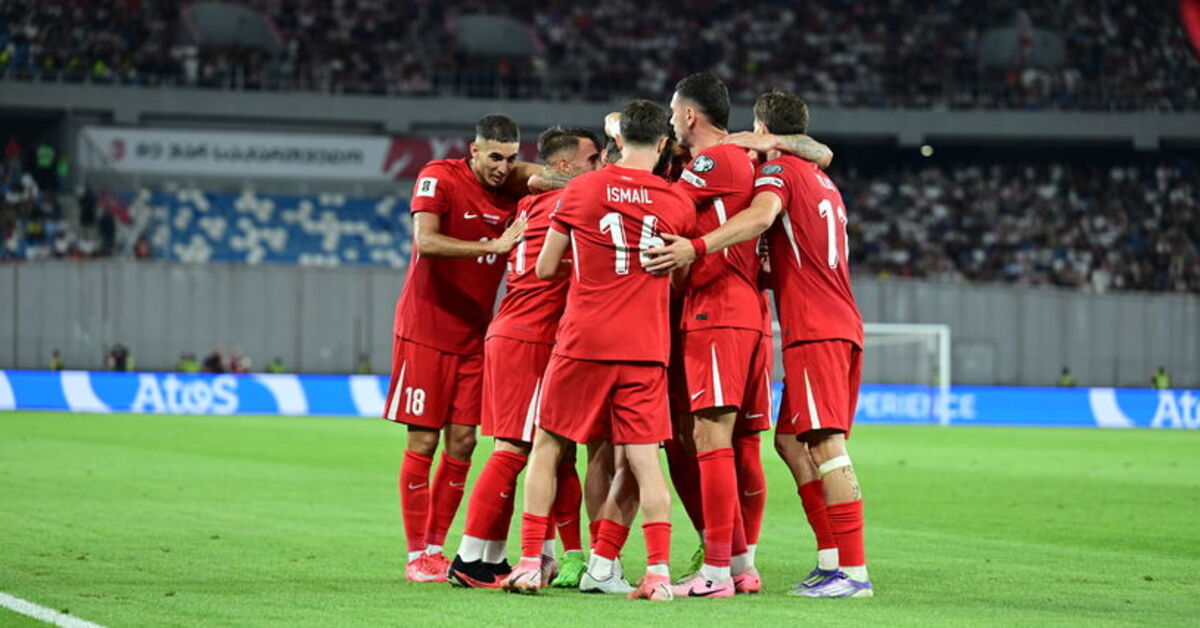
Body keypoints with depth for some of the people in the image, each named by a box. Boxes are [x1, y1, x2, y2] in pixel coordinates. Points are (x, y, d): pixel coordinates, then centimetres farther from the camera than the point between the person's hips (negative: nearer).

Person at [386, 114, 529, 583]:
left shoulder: (514, 192, 4)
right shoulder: (439, 178, -12)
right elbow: (425, 241, -26)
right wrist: (494, 245, -32)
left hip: (474, 336, 5)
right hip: (425, 330, -5)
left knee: (462, 442, 2)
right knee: (423, 441, -4)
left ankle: (436, 547, 11)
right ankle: (417, 555, 2)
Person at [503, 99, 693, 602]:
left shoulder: (581, 190, 0)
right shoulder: (677, 203, 3)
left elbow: (546, 268, 7)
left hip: (584, 341, -1)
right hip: (646, 349, 1)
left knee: (546, 449, 10)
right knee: (644, 459, 1)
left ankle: (530, 564, 7)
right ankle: (658, 572, -9)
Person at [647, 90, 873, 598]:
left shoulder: (777, 169, -4)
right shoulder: (823, 180, 23)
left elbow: (761, 215, -25)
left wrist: (696, 247, -35)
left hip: (814, 331, -9)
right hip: (844, 327, 9)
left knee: (825, 444, -13)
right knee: (795, 442, 12)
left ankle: (853, 570, -18)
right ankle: (834, 557, 7)